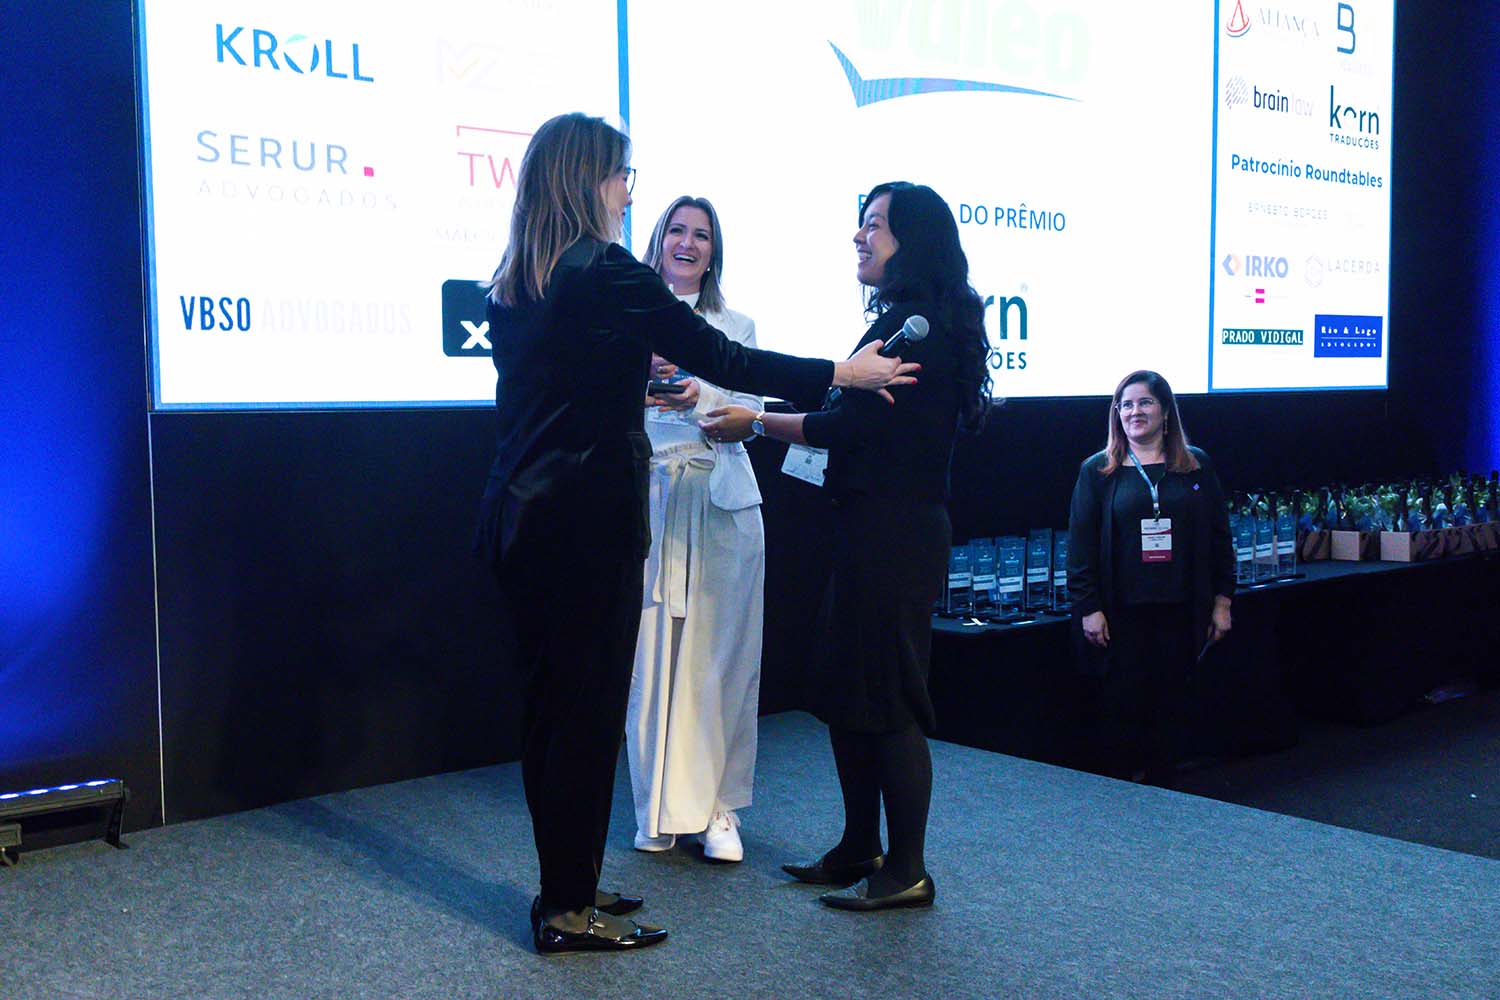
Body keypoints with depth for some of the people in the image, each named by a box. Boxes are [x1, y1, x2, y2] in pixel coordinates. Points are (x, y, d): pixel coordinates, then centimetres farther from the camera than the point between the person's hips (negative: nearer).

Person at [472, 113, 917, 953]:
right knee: (589, 709, 1)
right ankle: (572, 911, 11)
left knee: (551, 706, 15)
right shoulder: (610, 275, -13)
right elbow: (722, 360, -11)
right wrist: (843, 373, -3)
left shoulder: (513, 285, 11)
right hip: (586, 523, -8)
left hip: (519, 517, 8)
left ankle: (566, 889, 28)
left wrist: (643, 382, 33)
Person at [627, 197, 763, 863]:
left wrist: (701, 396, -13)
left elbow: (750, 414, 6)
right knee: (651, 651, -3)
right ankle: (660, 809, 9)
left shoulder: (736, 327, 17)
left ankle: (717, 809, 8)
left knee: (720, 656, -1)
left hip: (721, 502, 2)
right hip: (646, 499, -1)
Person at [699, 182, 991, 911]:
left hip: (892, 535, -10)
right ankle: (860, 849, 26)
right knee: (847, 693, 15)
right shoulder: (914, 320, 15)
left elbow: (849, 425, -18)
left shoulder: (913, 325, -15)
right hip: (874, 528, 10)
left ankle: (906, 871, 8)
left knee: (886, 698, -3)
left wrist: (756, 422, -8)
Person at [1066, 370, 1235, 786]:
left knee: (1171, 703, 7)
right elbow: (1080, 545, -1)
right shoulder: (1097, 471, 2)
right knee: (1123, 705, 1)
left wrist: (1222, 600, 4)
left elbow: (1219, 535, 8)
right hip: (1122, 613, -1)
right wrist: (1088, 608, -8)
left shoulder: (1196, 466, 7)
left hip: (1180, 610, 2)